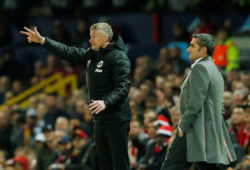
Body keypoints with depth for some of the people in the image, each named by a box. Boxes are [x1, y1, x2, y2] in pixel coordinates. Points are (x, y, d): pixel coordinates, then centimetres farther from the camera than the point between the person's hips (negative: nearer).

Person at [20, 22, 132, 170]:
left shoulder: (118, 57, -13)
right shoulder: (91, 55, 14)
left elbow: (123, 86, -22)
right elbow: (68, 52, 20)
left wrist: (106, 102, -36)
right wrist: (42, 40, 17)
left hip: (117, 120, -9)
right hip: (100, 119, 9)